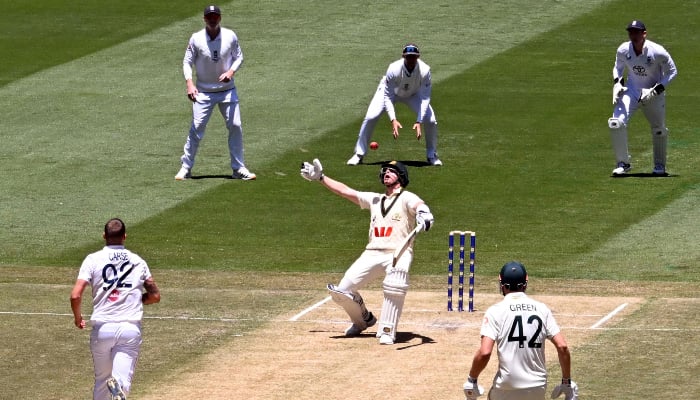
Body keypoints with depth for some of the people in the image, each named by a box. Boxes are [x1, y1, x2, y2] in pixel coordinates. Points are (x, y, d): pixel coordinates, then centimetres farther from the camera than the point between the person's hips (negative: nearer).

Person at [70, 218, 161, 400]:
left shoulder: (93, 260, 0)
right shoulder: (138, 262, 8)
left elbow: (75, 295, -8)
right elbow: (155, 296, 12)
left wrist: (77, 316, 10)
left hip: (102, 328, 0)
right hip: (131, 328, 0)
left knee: (101, 379, 17)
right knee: (123, 377, -9)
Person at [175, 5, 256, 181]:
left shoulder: (230, 36, -6)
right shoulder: (196, 39, -10)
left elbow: (238, 57, 5)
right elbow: (187, 62, -4)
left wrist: (231, 71, -15)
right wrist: (189, 84, -18)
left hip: (227, 90, 2)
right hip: (203, 92, -2)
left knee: (235, 126, -2)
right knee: (196, 128, -5)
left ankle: (238, 168, 9)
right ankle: (186, 168, 5)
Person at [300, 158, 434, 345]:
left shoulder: (407, 198, 3)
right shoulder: (374, 199, 22)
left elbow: (419, 205, -20)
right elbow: (344, 191, 25)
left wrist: (423, 215, -44)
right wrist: (320, 177, 23)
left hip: (399, 254, -6)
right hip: (372, 254, 6)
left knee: (394, 287, -36)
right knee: (341, 291, -3)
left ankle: (387, 331, -23)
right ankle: (364, 319, 26)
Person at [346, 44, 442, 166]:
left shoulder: (424, 70, -34)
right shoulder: (394, 69, -38)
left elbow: (425, 98, -30)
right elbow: (387, 96, -32)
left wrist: (419, 122, -41)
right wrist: (393, 120, -44)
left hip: (414, 94, 2)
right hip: (390, 90, -2)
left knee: (431, 121, -12)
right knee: (370, 118, -17)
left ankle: (432, 156, 11)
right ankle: (359, 155, -2)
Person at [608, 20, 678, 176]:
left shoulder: (657, 52, -23)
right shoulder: (623, 50, -13)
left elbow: (672, 71, -11)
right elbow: (618, 67, 9)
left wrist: (657, 90, -21)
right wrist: (617, 82, -11)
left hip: (654, 93, -2)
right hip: (631, 91, 2)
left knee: (659, 130, 8)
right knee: (616, 123, -17)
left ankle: (660, 165, 31)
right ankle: (623, 163, -3)